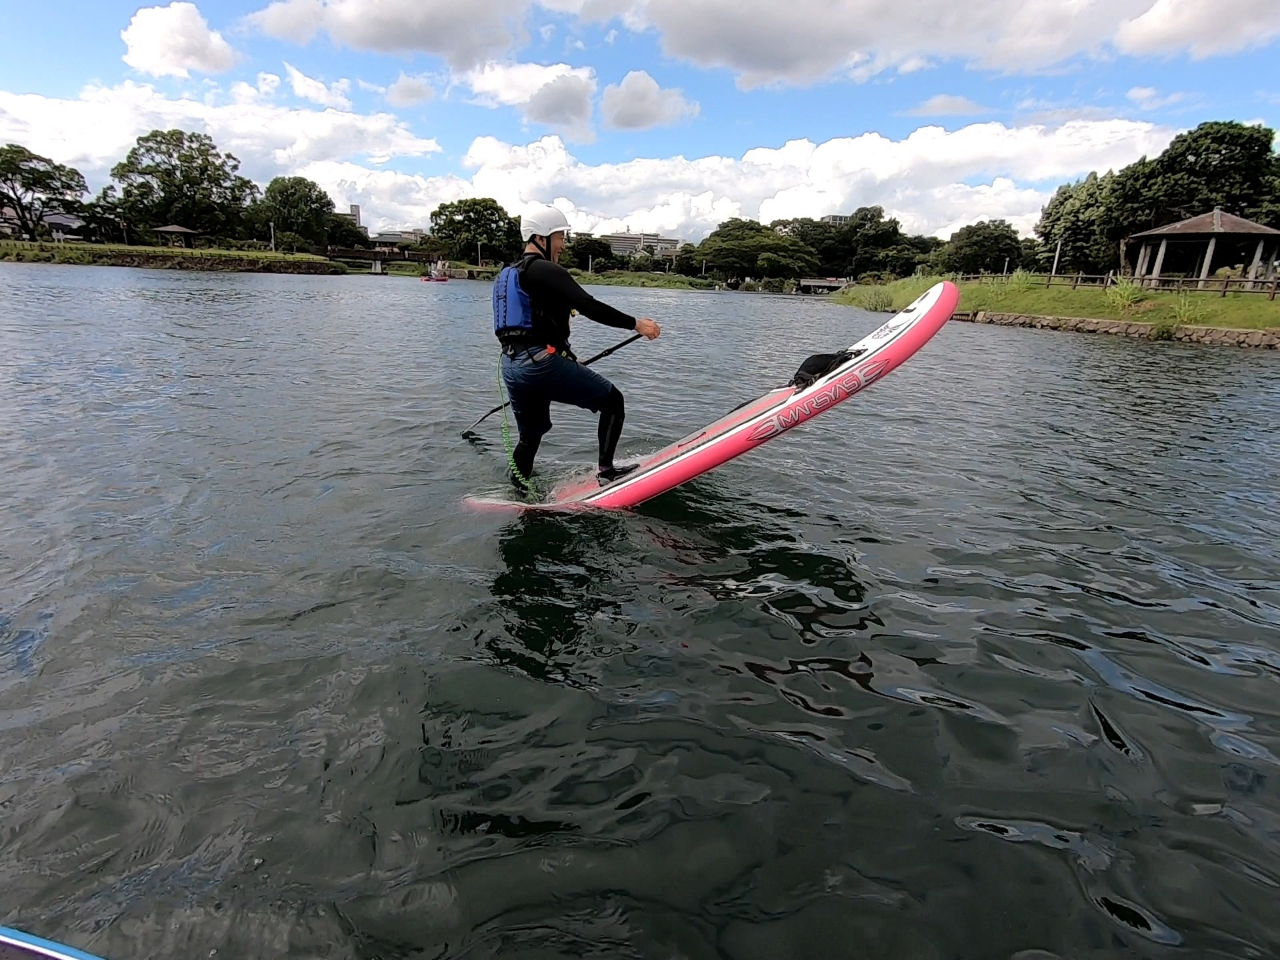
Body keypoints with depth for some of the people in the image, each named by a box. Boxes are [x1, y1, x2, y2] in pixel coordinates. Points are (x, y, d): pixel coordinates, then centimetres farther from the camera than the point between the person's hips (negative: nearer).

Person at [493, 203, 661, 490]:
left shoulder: (506, 275, 21)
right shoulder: (546, 270, -7)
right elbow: (588, 306, -19)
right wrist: (635, 323, -16)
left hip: (511, 367, 9)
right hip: (543, 362, -9)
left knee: (530, 435, 22)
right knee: (612, 400, 4)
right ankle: (606, 472, -1)